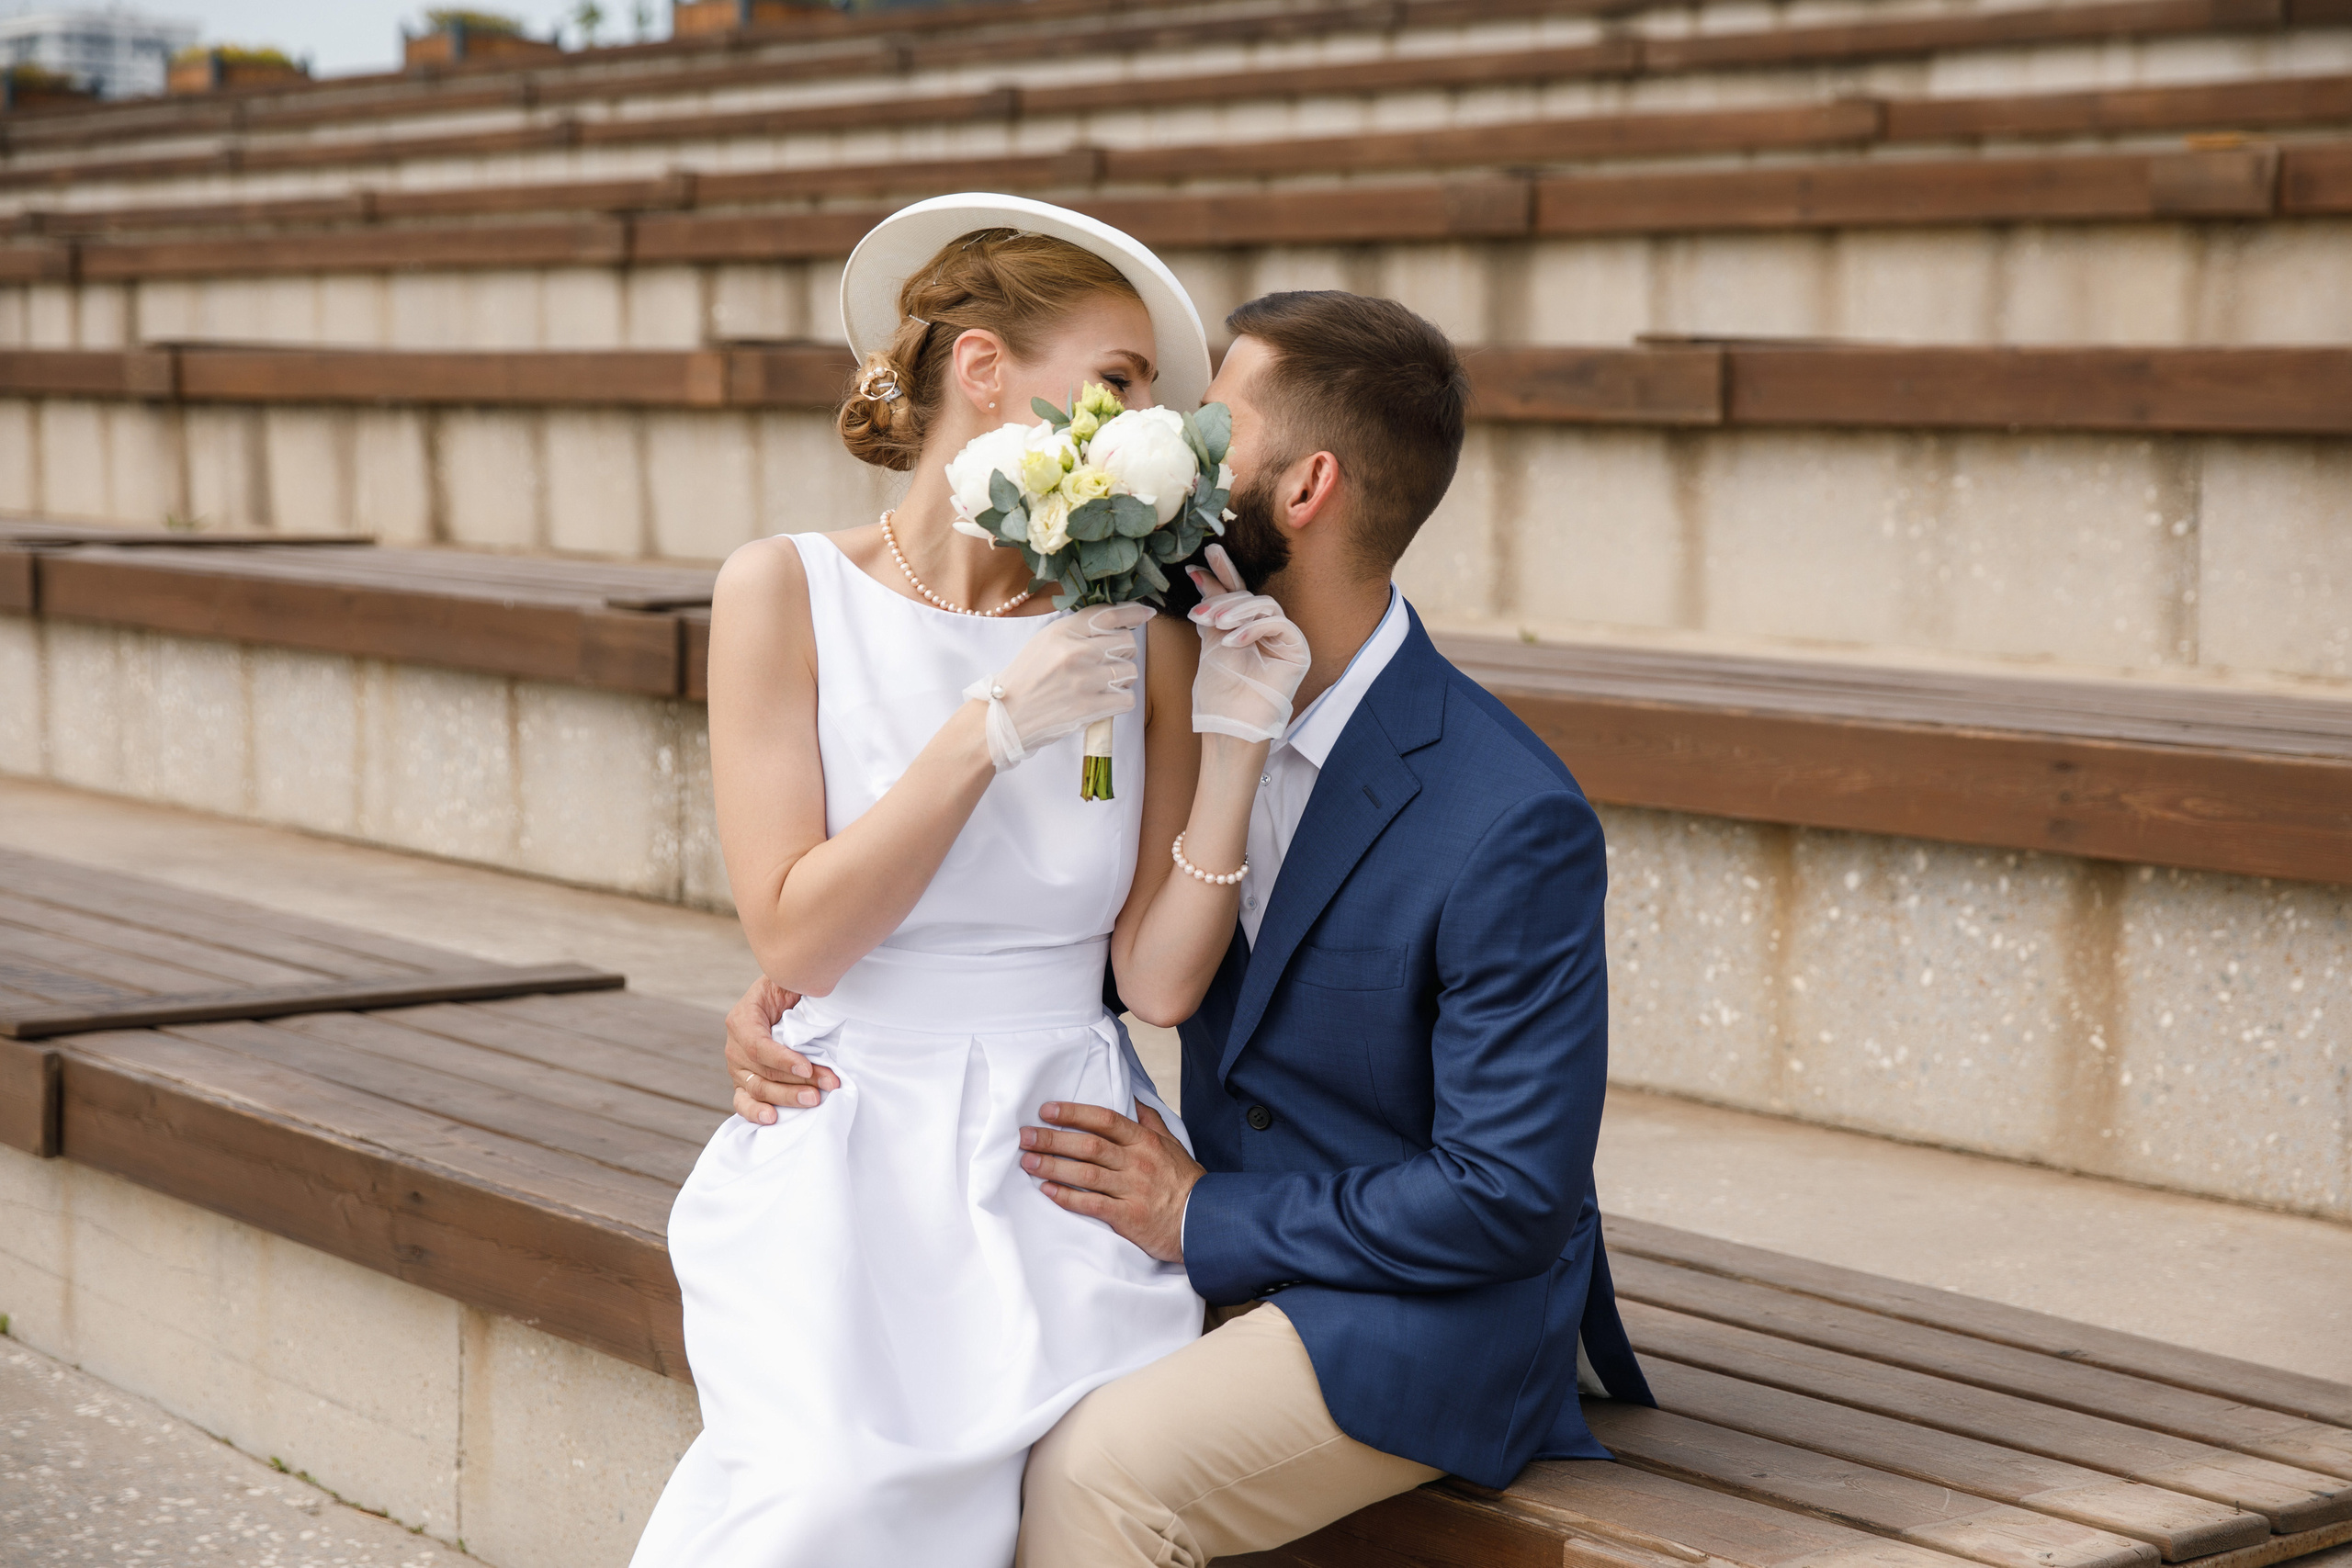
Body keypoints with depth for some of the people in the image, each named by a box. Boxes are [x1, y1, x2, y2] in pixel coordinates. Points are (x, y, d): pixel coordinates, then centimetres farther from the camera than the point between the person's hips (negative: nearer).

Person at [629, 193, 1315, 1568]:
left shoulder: (1143, 632, 4)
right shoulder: (787, 593, -2)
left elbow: (1160, 977, 2)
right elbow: (794, 939, -8)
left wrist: (1234, 746, -8)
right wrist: (992, 732, -14)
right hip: (850, 1149, -2)